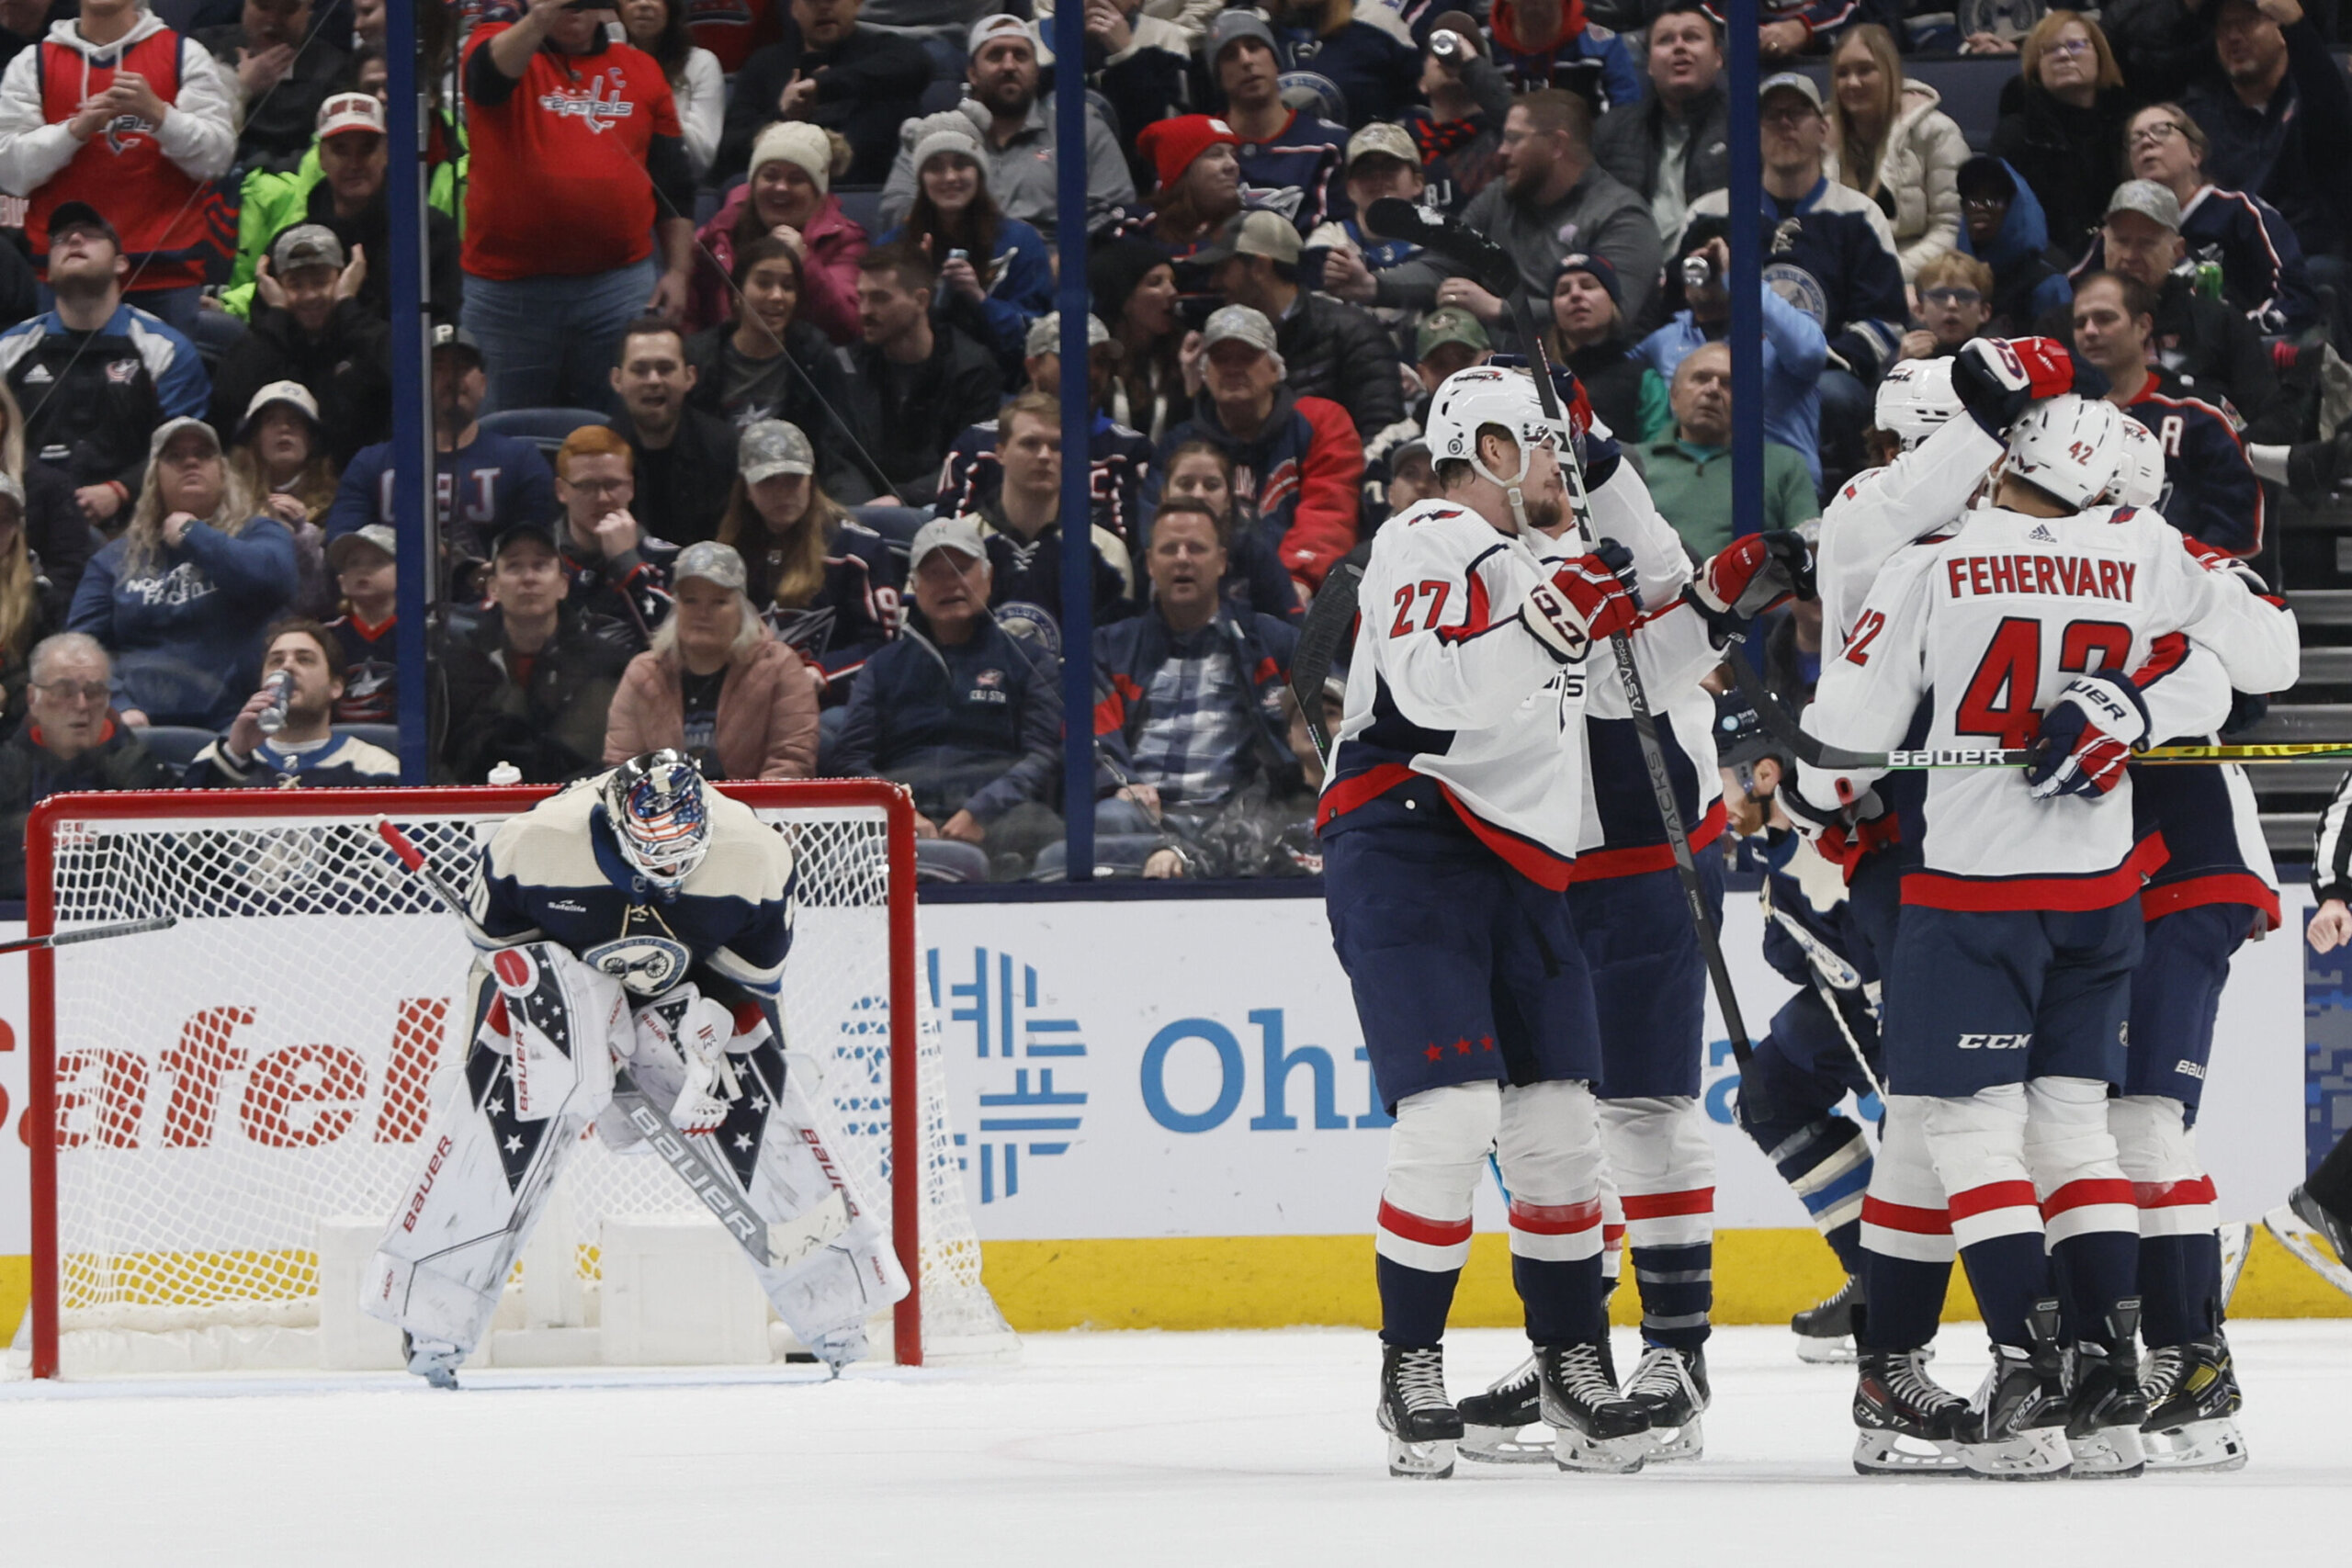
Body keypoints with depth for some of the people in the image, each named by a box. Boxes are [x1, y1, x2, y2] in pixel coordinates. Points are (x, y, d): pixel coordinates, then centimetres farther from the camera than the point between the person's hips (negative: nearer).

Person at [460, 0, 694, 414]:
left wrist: (678, 271, 6)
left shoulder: (640, 70, 11)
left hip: (621, 282, 2)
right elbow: (489, 74, -23)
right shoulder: (498, 46, 3)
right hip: (509, 285, -2)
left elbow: (675, 188, 14)